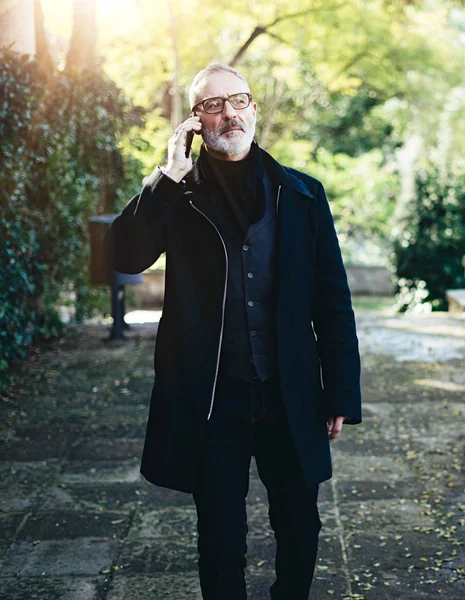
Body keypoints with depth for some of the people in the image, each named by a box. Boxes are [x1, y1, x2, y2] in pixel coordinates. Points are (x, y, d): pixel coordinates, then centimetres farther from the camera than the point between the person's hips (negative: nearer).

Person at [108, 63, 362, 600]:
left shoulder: (302, 194, 4)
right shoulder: (176, 196, 2)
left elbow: (332, 300, 4)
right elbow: (125, 256, -14)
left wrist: (342, 393, 1)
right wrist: (169, 177, -17)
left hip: (290, 398, 2)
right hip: (211, 400, -1)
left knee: (299, 529, 14)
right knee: (221, 540, 9)